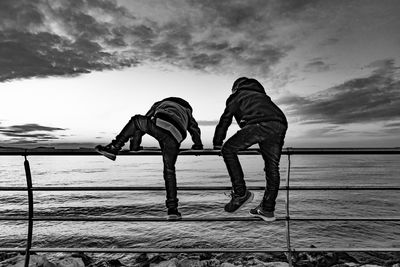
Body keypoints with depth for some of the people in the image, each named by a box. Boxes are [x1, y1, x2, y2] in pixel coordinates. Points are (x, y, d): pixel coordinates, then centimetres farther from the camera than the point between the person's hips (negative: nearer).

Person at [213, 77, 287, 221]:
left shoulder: (236, 96, 27)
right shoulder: (262, 95, 42)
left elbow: (225, 119, 25)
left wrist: (217, 143, 33)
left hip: (258, 124, -6)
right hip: (280, 125, 6)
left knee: (229, 149, 7)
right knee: (272, 167, 13)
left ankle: (241, 193, 3)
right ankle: (267, 209, 18)